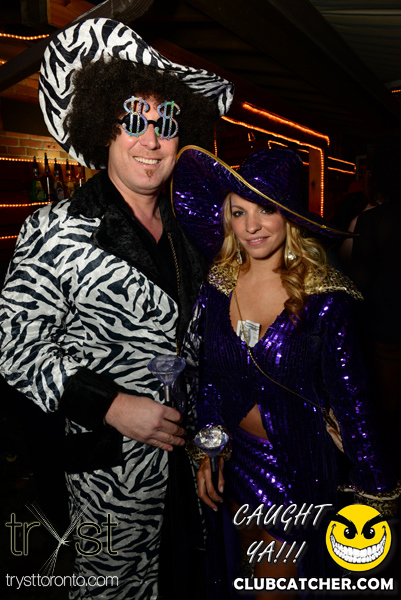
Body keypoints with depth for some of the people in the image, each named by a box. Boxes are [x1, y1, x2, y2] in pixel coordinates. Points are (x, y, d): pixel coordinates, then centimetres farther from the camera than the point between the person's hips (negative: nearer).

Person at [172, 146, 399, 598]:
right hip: (236, 456, 4)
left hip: (298, 464, -4)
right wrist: (207, 450, 1)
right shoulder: (217, 286, -9)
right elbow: (208, 374, 1)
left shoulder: (324, 299, -19)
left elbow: (350, 398, -12)